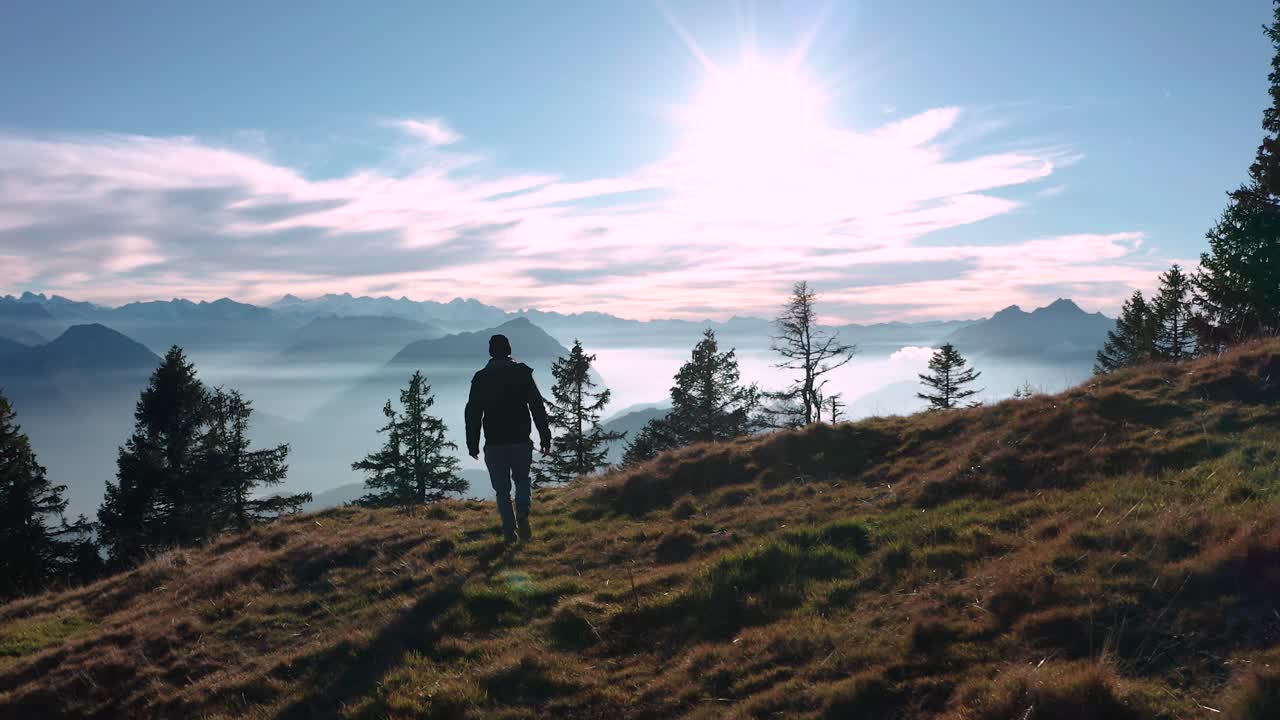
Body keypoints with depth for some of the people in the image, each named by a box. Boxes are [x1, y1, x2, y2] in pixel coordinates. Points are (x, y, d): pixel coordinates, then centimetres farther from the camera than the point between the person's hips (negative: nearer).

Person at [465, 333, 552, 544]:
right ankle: (522, 514, -7)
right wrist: (545, 438, 2)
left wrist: (473, 445, 9)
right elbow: (538, 408, -2)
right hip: (520, 441, 0)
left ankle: (509, 530, 5)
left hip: (494, 444, 0)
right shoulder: (522, 373, 0)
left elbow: (473, 414, 3)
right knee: (522, 479, 18)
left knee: (502, 488, 9)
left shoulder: (480, 378, 2)